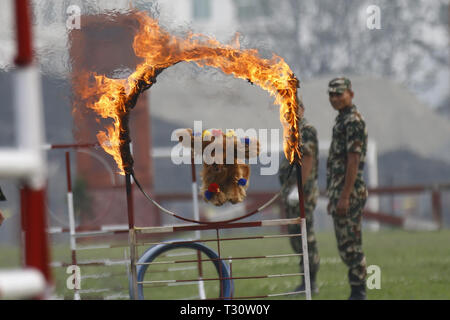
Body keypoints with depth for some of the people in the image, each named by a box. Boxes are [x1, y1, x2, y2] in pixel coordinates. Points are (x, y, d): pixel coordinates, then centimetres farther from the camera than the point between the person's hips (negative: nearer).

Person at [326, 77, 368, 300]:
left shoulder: (353, 121, -12)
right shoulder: (342, 121, 19)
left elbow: (353, 161, -19)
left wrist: (344, 196, -22)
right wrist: (333, 197, 22)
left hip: (349, 192, -10)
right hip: (338, 190, 10)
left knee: (350, 245, -9)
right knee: (346, 246, 11)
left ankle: (358, 294, -7)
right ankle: (357, 292, 14)